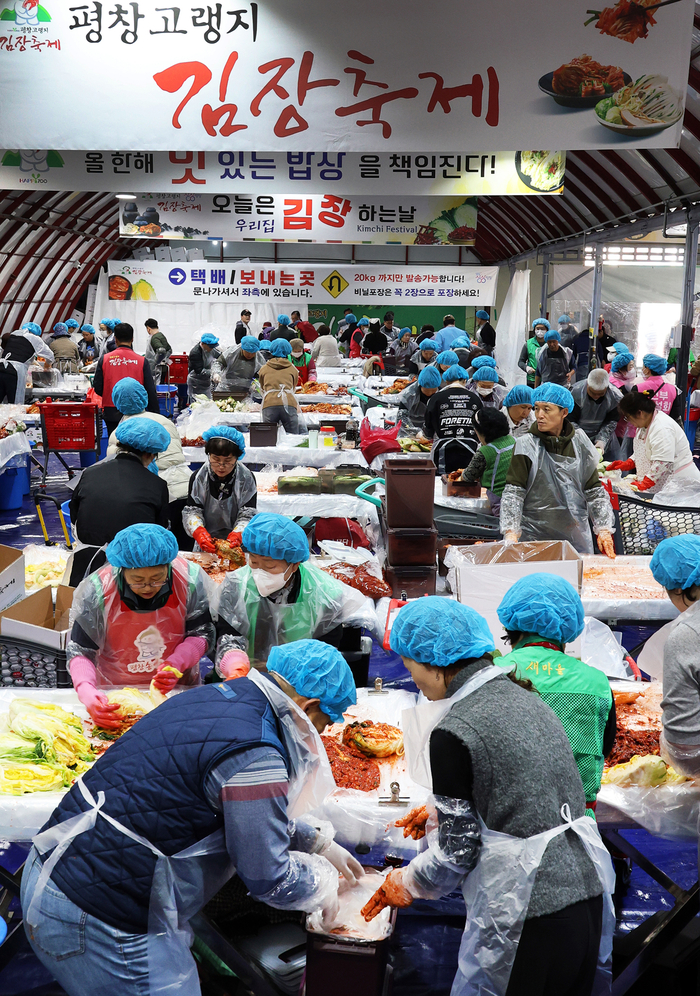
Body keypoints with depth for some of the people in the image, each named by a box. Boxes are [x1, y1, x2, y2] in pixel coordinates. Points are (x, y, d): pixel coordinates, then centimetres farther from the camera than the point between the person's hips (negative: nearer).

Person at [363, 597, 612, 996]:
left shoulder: (452, 732, -15)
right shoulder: (523, 697, 7)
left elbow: (458, 852, -11)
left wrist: (402, 885, 6)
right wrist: (441, 811, 27)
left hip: (530, 924, -7)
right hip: (588, 896, 8)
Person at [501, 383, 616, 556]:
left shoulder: (580, 442, 4)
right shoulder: (526, 445, -5)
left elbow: (594, 490, 8)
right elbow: (513, 492, -7)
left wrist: (604, 529, 2)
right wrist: (511, 533, -18)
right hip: (534, 535, -3)